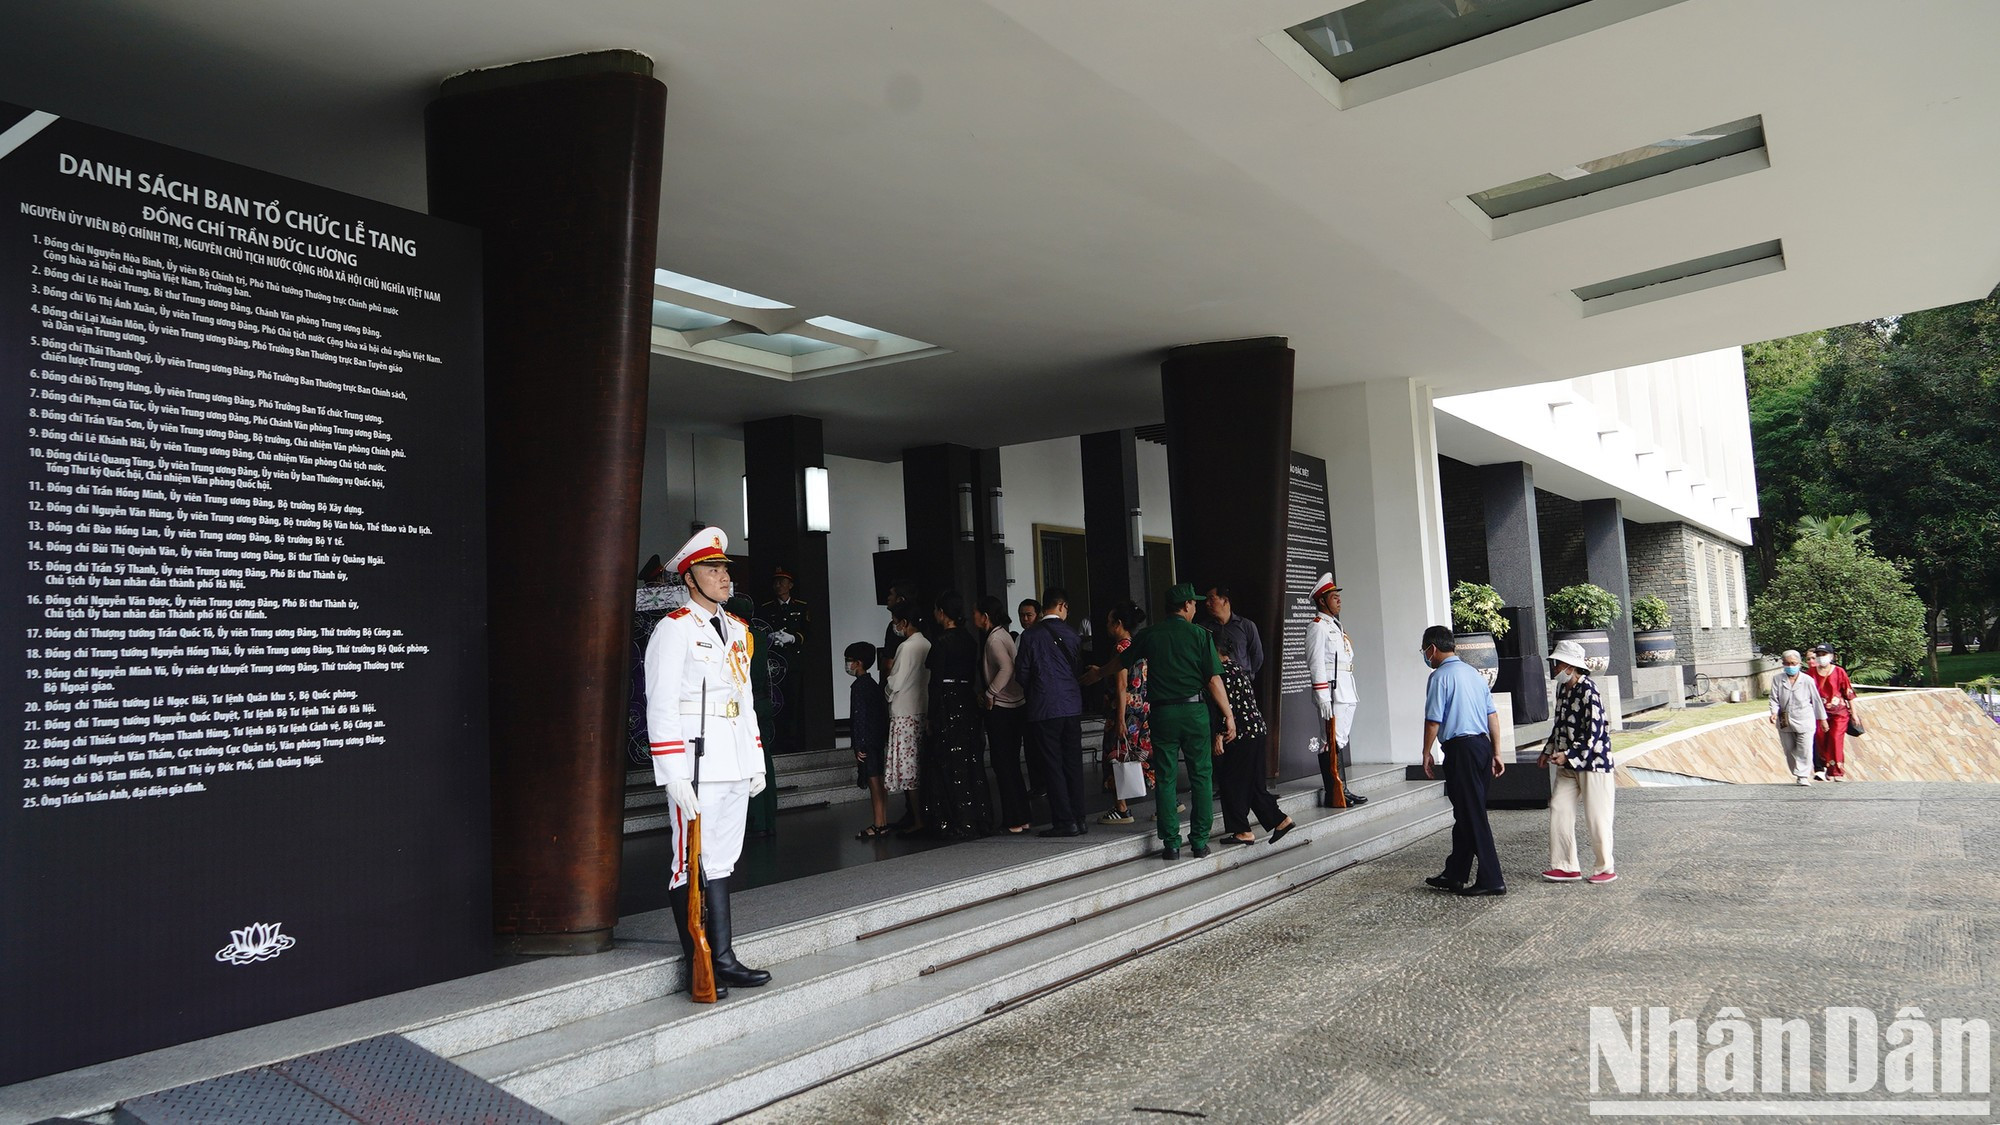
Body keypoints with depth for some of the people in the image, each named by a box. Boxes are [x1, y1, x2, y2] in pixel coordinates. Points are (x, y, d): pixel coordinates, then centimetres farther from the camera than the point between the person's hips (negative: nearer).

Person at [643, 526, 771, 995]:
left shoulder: (737, 629, 17)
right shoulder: (674, 629, -6)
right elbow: (661, 709, -11)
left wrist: (756, 759, 17)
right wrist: (674, 776, -16)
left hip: (735, 764, 7)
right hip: (696, 762, -7)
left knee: (721, 861, 11)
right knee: (694, 864, -1)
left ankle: (722, 960, 17)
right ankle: (698, 968, 8)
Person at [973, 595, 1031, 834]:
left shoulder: (994, 639, -15)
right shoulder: (1002, 635, 14)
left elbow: (1006, 668, -28)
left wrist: (990, 694, -19)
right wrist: (985, 691, 12)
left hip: (1000, 708, -10)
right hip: (1013, 706, 10)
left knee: (1003, 765, -3)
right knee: (1011, 764, 14)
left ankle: (1014, 821, 0)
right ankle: (1021, 817, 19)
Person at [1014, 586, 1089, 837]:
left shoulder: (1030, 635, -5)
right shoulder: (1069, 633, 4)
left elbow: (1022, 671, -1)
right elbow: (1079, 663, 13)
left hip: (1044, 708, -4)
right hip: (1072, 706, 4)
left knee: (1052, 765, 1)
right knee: (1073, 764, 11)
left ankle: (1065, 821, 0)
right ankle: (1078, 819, 13)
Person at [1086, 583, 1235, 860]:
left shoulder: (1149, 635, 5)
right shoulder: (1199, 634, -3)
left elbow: (1120, 661, 20)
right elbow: (1214, 679, -8)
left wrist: (1098, 674, 39)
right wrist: (1229, 715, -2)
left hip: (1162, 713, 2)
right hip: (1194, 711, -2)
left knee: (1165, 779, 7)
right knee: (1200, 777, 7)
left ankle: (1171, 843, 7)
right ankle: (1199, 842, 9)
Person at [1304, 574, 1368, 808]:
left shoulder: (1336, 625, 22)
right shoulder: (1317, 626, -8)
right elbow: (1316, 663, -16)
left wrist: (1354, 693, 22)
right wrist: (1323, 697, -21)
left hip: (1346, 692, 10)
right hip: (1332, 692, -10)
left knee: (1340, 741, 13)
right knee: (1332, 742, -9)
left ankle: (1342, 789, 19)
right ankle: (1333, 795, -7)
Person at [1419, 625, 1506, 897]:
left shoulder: (1440, 676, -10)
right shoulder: (1473, 673, 14)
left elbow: (1433, 721, -12)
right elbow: (1493, 715, 13)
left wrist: (1426, 755, -1)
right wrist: (1495, 752, 17)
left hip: (1460, 748, -9)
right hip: (1482, 744, 9)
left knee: (1473, 815, -3)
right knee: (1466, 813, 15)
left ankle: (1492, 879, 0)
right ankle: (1455, 874, 25)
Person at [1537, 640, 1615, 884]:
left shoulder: (1588, 690, -18)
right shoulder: (1562, 689, 7)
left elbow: (1594, 733, -20)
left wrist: (1568, 755, -24)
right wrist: (1548, 751, 14)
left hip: (1592, 761, -8)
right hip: (1568, 763, 8)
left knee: (1596, 815, 1)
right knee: (1558, 809, 4)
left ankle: (1606, 868, 16)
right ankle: (1566, 866, 11)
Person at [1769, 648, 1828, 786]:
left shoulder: (1807, 680, -4)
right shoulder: (1778, 679, 1)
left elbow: (1816, 700, 4)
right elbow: (1774, 698, 0)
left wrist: (1822, 719, 9)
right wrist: (1774, 712, -18)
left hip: (1804, 721, -2)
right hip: (1784, 722, 2)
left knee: (1804, 750, -5)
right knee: (1789, 750, 10)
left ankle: (1803, 776, 4)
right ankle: (1796, 774, 25)